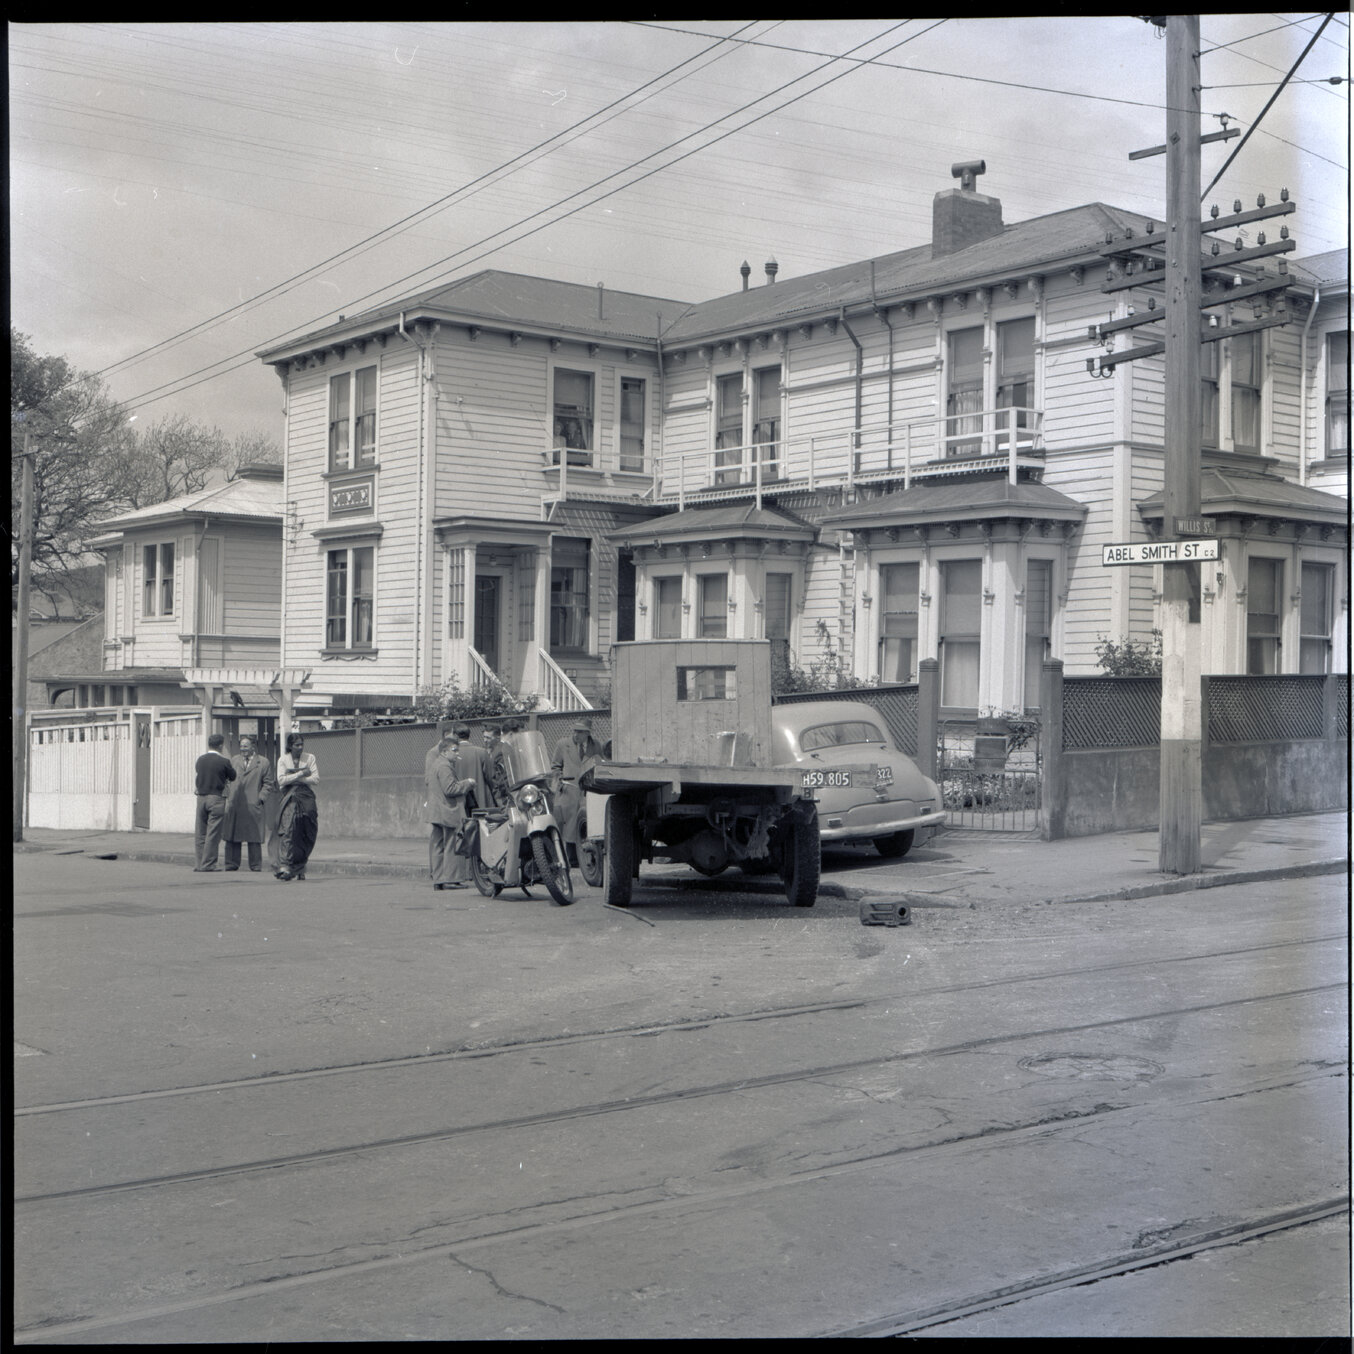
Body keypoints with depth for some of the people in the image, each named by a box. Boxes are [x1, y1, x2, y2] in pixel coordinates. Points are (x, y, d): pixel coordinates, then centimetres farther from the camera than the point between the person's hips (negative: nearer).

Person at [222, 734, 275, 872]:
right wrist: (227, 796, 6)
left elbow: (268, 783, 5)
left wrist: (261, 798, -6)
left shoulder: (263, 762, 5)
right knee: (231, 836, 3)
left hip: (252, 806, -3)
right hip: (234, 806, 3)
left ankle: (256, 866, 4)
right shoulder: (234, 760, 16)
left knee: (254, 838, -2)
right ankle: (231, 865, 10)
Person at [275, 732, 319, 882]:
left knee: (305, 835, 2)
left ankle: (300, 867, 12)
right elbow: (281, 780, -6)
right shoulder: (283, 760, 5)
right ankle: (284, 866, -23)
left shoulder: (309, 758, 7)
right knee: (287, 831, -16)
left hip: (306, 798, 2)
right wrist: (300, 774, -9)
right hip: (289, 799, -2)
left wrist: (293, 778, -7)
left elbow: (316, 778, -3)